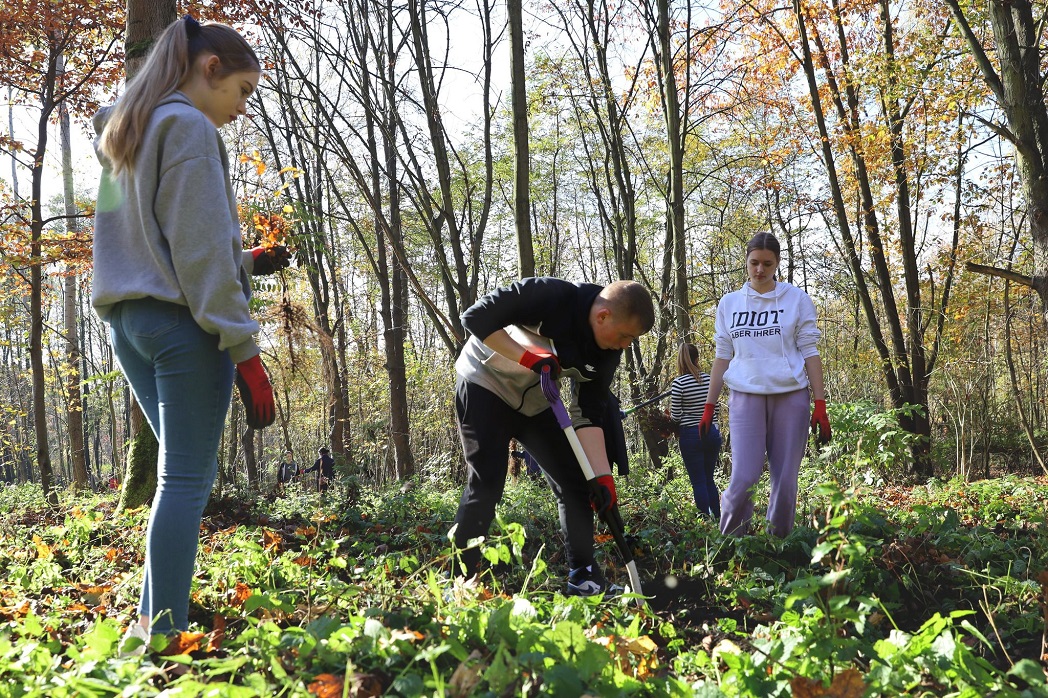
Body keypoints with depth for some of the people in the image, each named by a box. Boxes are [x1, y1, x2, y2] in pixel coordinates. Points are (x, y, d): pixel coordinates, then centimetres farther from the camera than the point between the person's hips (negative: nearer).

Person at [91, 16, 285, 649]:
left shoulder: (122, 135, 20)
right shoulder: (189, 128, -8)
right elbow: (199, 251, -15)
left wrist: (246, 262, 20)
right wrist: (244, 348, -14)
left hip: (127, 319, 9)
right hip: (183, 321, -9)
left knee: (186, 473, 13)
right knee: (187, 479, -6)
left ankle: (151, 623, 14)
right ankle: (164, 634, -5)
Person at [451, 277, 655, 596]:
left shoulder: (607, 352, -11)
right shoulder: (550, 296, -31)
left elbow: (589, 413, -11)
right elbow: (476, 317, -28)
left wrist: (602, 475, -19)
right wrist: (527, 356, -33)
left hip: (535, 402, 7)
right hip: (485, 384, -6)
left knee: (575, 480, 1)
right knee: (486, 484, -15)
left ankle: (583, 576, 12)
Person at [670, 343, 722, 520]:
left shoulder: (679, 383, -12)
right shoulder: (708, 379, 1)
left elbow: (675, 416, -9)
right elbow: (716, 408, 7)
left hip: (690, 434, -5)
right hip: (713, 432, 5)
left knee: (698, 481, 2)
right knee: (709, 479, 16)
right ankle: (717, 518, 17)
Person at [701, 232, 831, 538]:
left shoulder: (797, 299, 4)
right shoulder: (729, 303, 10)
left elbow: (810, 353, 3)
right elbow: (722, 357, 13)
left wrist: (820, 404, -3)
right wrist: (709, 406, 9)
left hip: (790, 396, 0)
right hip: (745, 397, 1)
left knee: (786, 480, 0)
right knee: (743, 479, -11)